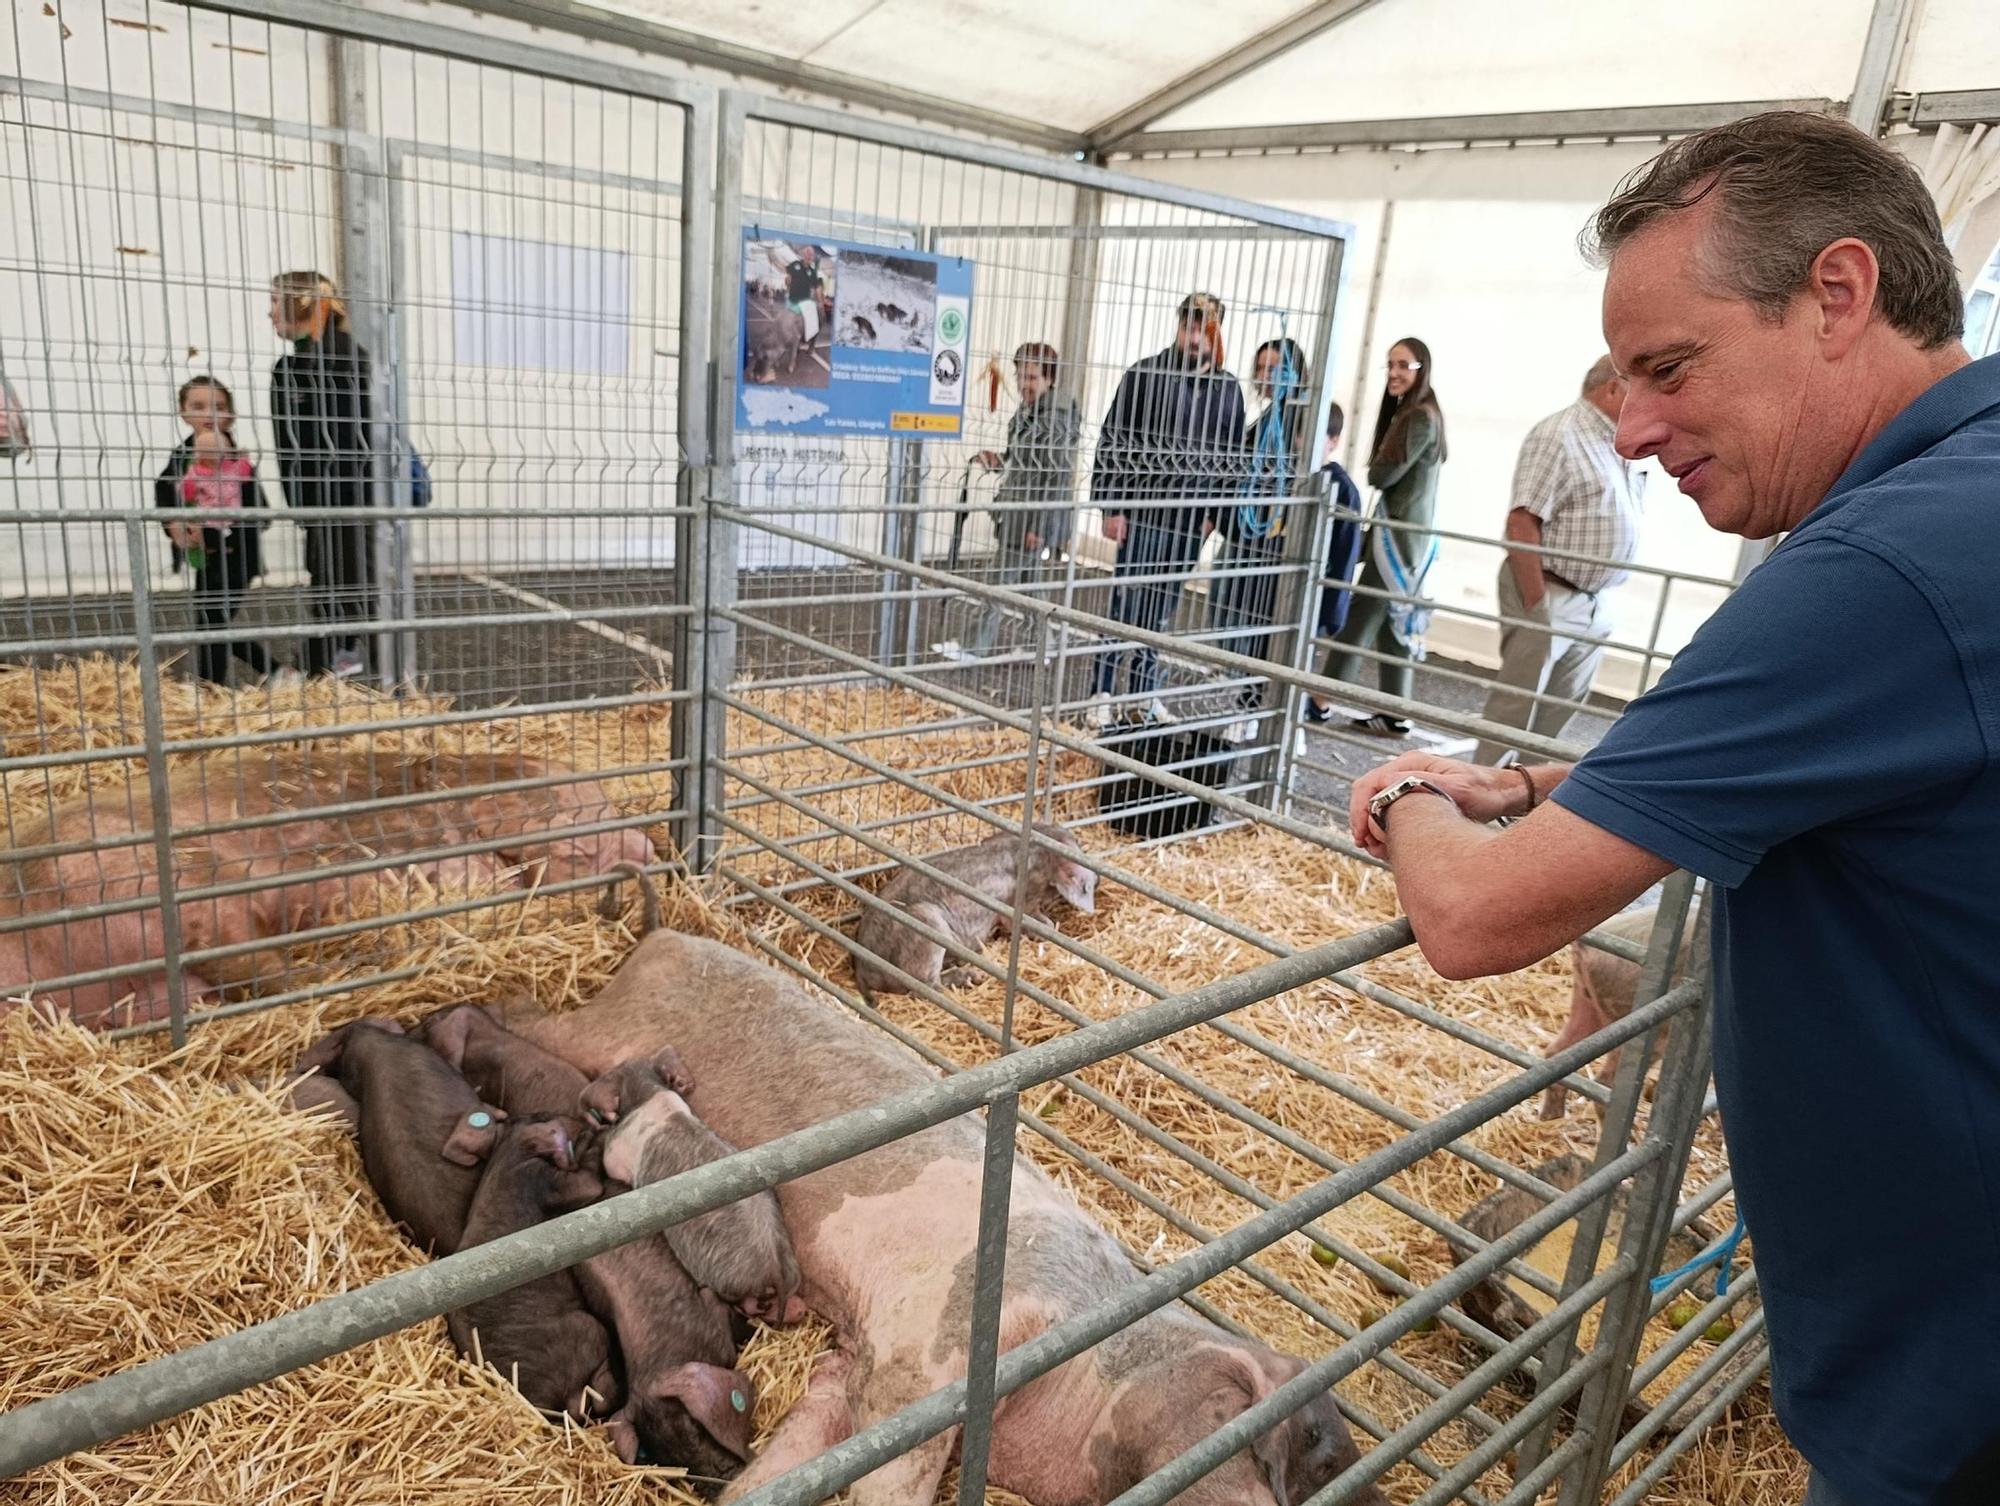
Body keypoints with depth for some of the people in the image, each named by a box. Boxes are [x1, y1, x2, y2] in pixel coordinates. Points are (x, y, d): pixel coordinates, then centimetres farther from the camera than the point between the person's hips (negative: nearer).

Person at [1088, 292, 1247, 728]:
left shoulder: (1229, 388, 8)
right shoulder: (1145, 374, -3)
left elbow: (1233, 455, 12)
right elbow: (1113, 440, -4)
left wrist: (1217, 511, 6)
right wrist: (1111, 505, -9)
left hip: (1192, 517, 3)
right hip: (1145, 509, -3)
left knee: (1163, 609, 10)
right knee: (1127, 601, -1)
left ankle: (1145, 691, 20)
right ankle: (1101, 692, 7)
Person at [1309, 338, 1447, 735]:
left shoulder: (1420, 416, -14)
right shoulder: (1408, 413, 17)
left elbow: (1382, 475, -16)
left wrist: (1378, 464, 5)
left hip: (1401, 534, -10)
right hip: (1409, 533, 10)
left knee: (1361, 619, -6)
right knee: (1394, 625, 10)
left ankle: (1319, 702, -1)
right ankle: (1394, 715, 14)